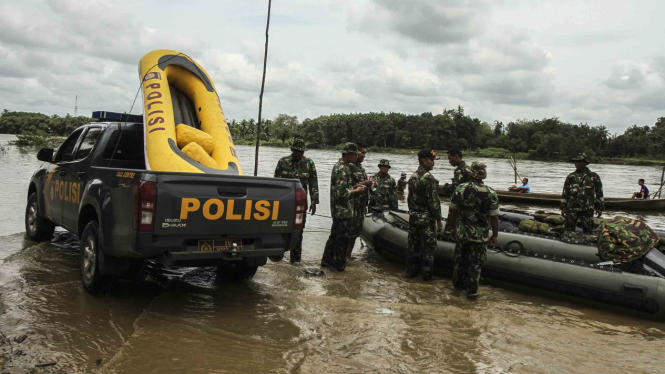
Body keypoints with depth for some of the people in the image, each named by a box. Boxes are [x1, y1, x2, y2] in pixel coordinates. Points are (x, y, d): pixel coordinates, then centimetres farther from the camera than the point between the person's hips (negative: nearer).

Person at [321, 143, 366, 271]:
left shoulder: (340, 166, 14)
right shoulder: (342, 169, -19)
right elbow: (341, 193, -24)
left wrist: (353, 188, 12)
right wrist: (356, 191, -11)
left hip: (338, 210, 10)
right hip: (344, 211, -10)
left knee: (335, 235, 16)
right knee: (343, 237, -1)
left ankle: (327, 261, 24)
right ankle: (339, 265, 7)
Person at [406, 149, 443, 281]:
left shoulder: (412, 177, 8)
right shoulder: (429, 178, -18)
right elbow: (433, 201, -19)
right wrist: (439, 219, -11)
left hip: (413, 216, 8)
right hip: (426, 218, -8)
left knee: (413, 245, 13)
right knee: (428, 247, 3)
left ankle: (411, 271, 21)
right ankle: (427, 274, 9)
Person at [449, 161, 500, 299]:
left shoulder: (460, 189, -7)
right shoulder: (490, 193, -13)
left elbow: (453, 211, 0)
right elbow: (494, 217, -10)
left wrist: (453, 228, 12)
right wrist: (495, 235, 2)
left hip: (461, 232, 3)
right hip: (480, 235, -2)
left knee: (460, 259, 19)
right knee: (475, 263, 9)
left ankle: (458, 283, 35)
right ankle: (471, 290, 15)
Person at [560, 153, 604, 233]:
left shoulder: (594, 177, 4)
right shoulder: (571, 177, 9)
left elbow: (599, 193, 7)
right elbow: (565, 193, 11)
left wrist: (600, 208, 4)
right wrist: (563, 207, 7)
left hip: (588, 209, -1)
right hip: (572, 208, 1)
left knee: (588, 230, 3)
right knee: (569, 229, 0)